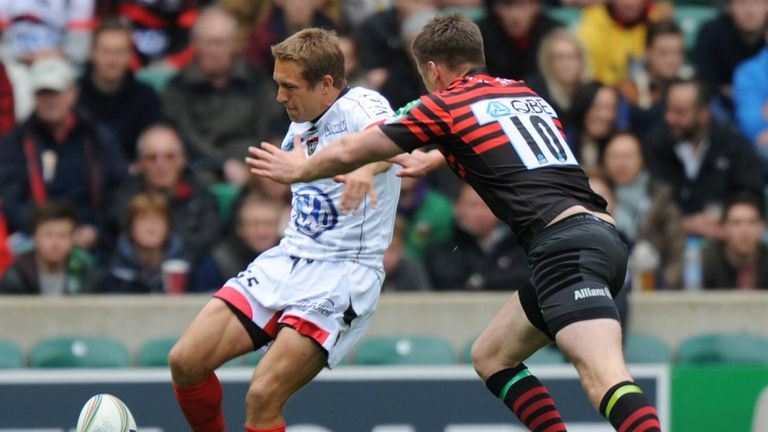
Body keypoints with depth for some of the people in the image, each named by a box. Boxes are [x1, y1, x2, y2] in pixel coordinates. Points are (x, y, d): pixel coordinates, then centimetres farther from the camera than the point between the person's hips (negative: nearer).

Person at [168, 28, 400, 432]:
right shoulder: (299, 126, 14)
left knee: (262, 397, -22)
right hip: (286, 261, 8)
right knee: (185, 360, -6)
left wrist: (366, 166, -58)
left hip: (342, 275, -8)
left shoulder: (360, 106, -12)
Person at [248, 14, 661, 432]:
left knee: (603, 374, -25)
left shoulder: (446, 104, 6)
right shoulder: (526, 93, 25)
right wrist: (434, 159, 65)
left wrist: (297, 169, 34)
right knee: (490, 357, 20)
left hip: (566, 243, -8)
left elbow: (348, 153, 15)